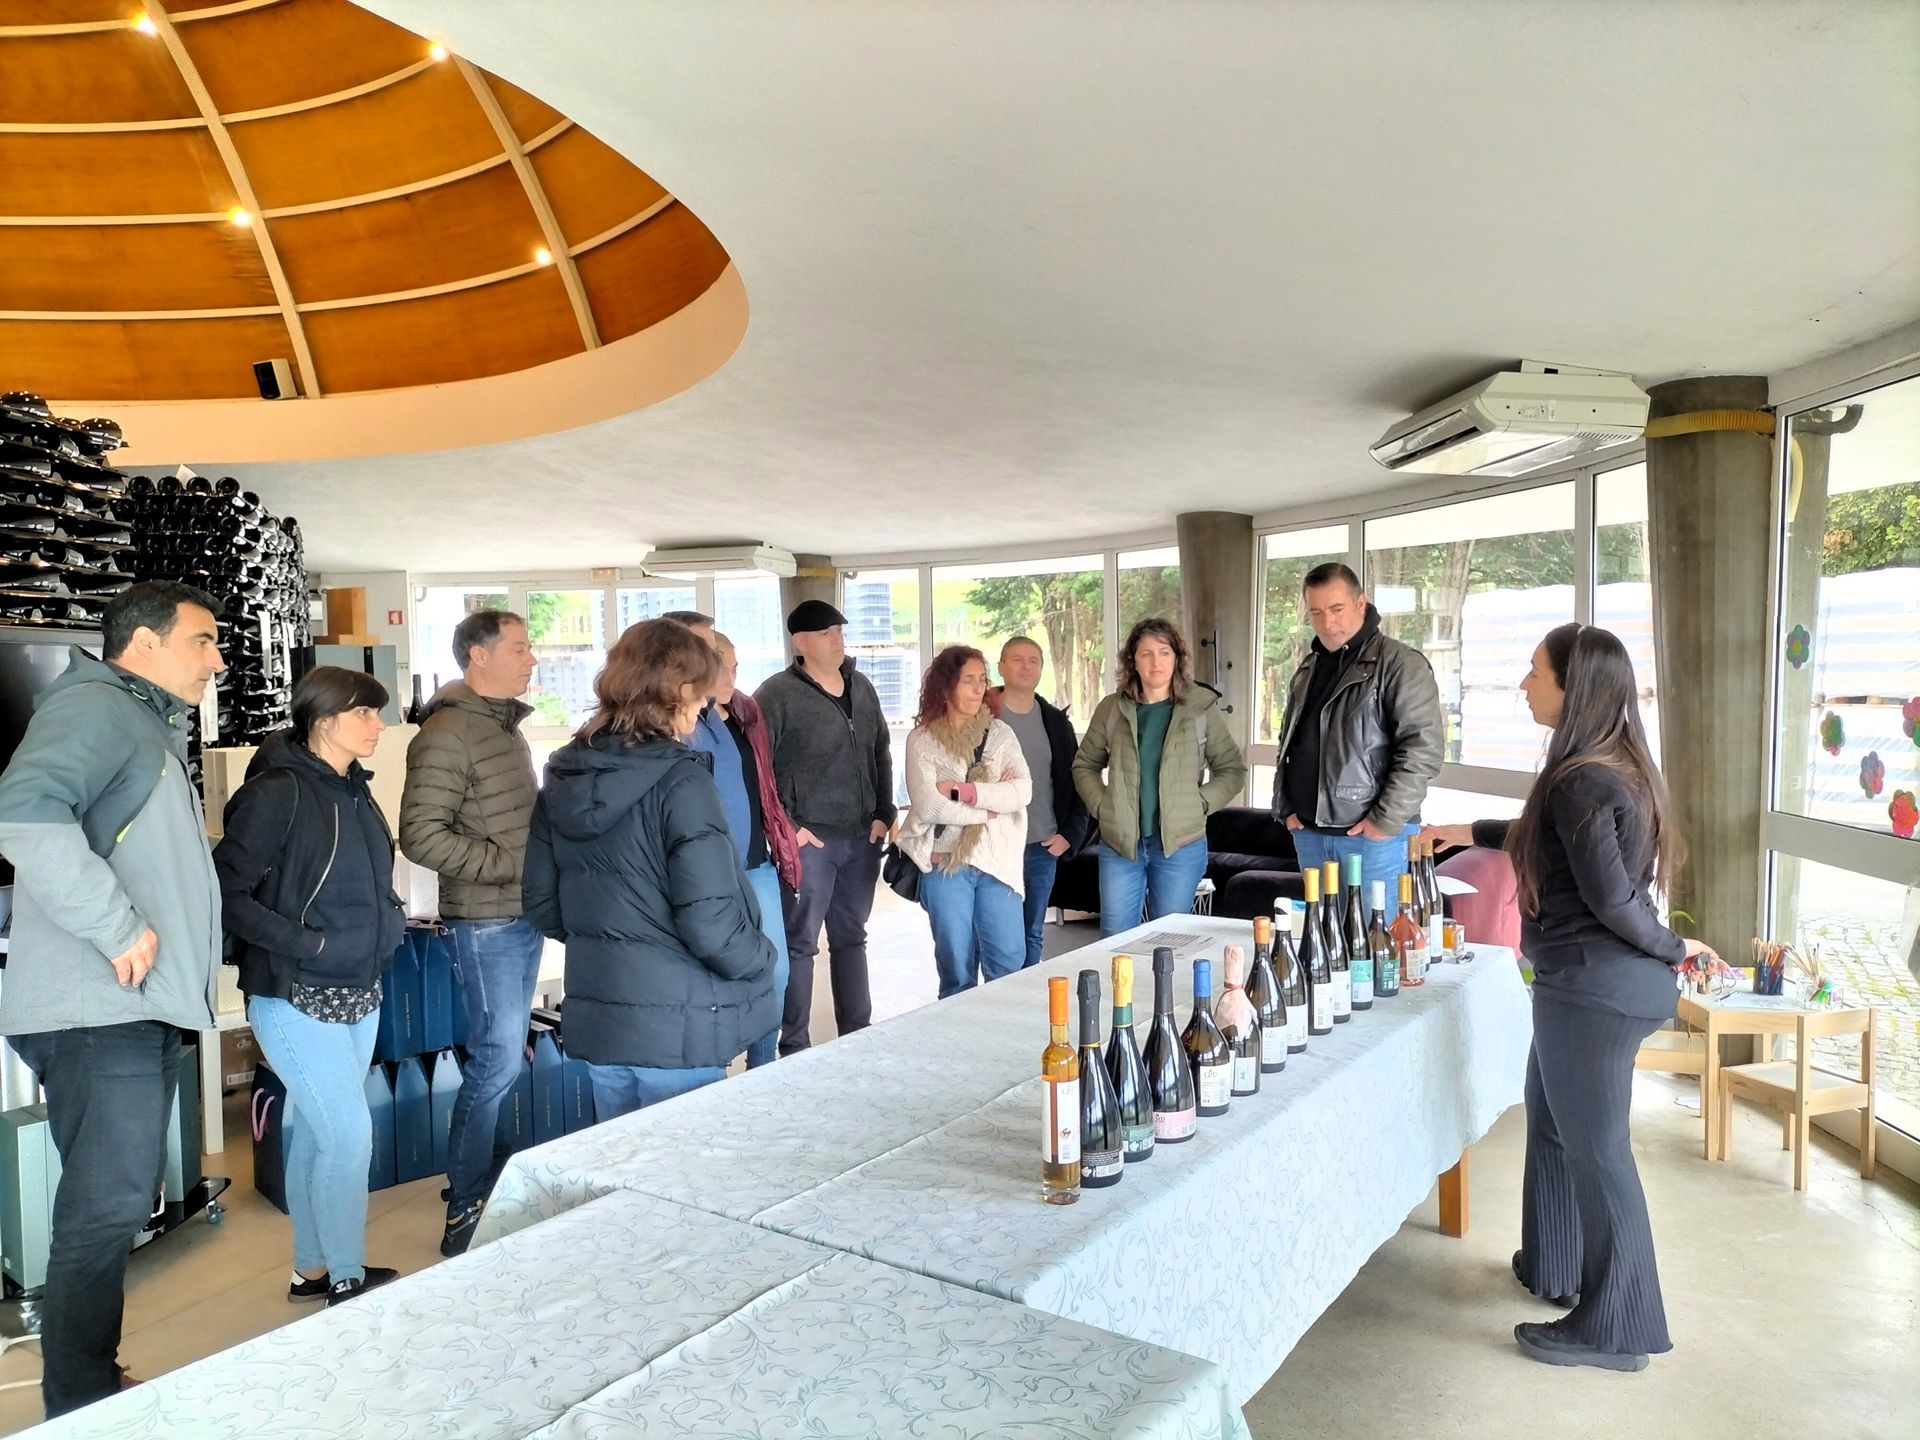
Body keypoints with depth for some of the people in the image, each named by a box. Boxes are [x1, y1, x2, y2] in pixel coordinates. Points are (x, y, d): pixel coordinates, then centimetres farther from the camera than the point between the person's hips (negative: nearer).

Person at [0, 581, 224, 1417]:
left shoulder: (149, 725, 21)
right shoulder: (95, 707, -11)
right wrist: (118, 927, -25)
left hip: (139, 1010, 10)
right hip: (98, 1011, -10)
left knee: (115, 1207, 16)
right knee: (106, 1210, -7)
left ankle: (93, 1393, 28)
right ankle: (80, 1411, 4)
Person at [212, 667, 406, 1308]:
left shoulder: (353, 791, 10)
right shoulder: (277, 792, -16)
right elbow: (229, 894, -18)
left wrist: (389, 917, 6)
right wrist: (306, 943, -21)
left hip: (359, 993, 8)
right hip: (297, 997, -8)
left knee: (317, 1133, 17)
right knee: (350, 1136, -6)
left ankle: (312, 1269, 29)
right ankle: (347, 1282, 10)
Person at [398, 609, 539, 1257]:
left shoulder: (506, 725, 13)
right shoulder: (448, 734, -15)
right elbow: (421, 836, -20)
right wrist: (509, 865, -19)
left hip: (525, 913, 9)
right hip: (486, 919, -9)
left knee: (505, 1051, 16)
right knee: (497, 1060, -6)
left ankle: (489, 1175, 30)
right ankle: (465, 1207, 8)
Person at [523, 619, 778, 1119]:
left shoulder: (564, 775, 3)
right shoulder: (679, 780, -18)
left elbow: (541, 904, 9)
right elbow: (709, 919, -21)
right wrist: (759, 962, -4)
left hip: (596, 1012, 7)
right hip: (676, 1023, -7)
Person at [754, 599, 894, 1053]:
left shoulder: (861, 688, 12)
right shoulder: (779, 694, -8)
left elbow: (882, 756, 19)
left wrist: (883, 813, 9)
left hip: (862, 838, 6)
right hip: (808, 839, -6)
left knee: (851, 938, 15)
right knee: (800, 942, -1)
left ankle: (858, 1034, 25)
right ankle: (794, 1046, 9)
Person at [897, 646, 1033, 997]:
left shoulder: (1000, 733, 7)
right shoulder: (922, 740, -1)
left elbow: (1023, 791, -7)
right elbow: (926, 805, -14)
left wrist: (960, 790, -14)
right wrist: (990, 805, -10)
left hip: (997, 860, 2)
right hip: (945, 864, -2)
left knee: (1009, 965, 3)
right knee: (957, 971, 6)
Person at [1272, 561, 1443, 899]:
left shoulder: (1399, 664, -8)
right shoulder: (1308, 668, 16)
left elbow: (1424, 748, -15)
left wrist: (1386, 820, -16)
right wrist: (1286, 807, 11)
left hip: (1373, 835, -6)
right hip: (1308, 833, 7)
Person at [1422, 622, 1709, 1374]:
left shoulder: (1583, 780, -22)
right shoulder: (1610, 769, 9)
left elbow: (1611, 900, -23)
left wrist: (1672, 949, -7)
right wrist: (1471, 831, 30)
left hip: (1595, 985, -10)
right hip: (1591, 982, 10)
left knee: (1595, 1149, 3)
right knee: (1554, 1127, 22)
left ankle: (1616, 1329, 18)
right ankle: (1552, 1267, 38)